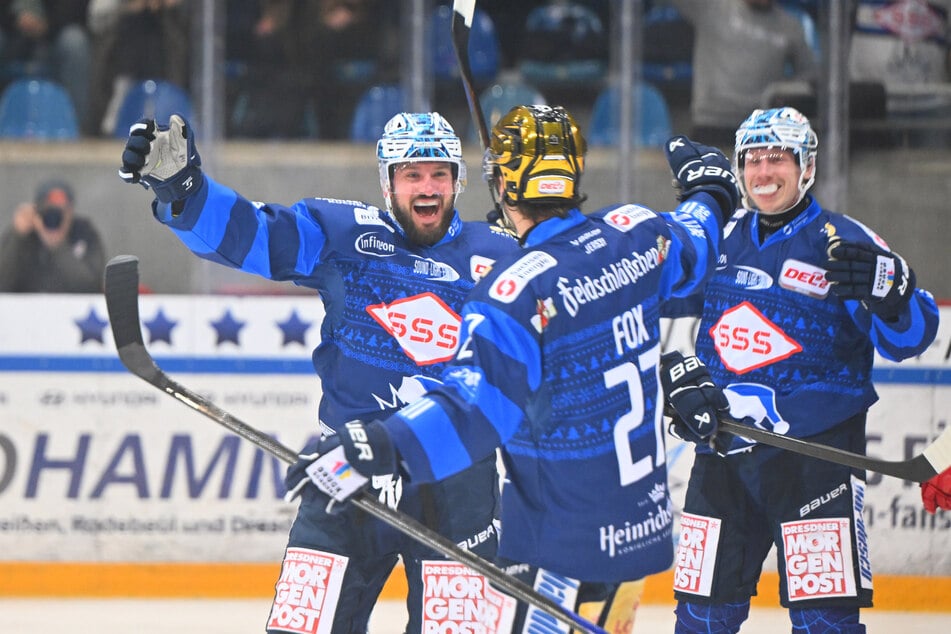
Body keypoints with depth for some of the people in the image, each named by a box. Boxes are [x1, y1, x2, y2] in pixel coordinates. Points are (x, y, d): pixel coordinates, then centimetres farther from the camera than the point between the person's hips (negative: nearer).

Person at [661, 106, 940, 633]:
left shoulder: (842, 243, -5)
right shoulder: (722, 238, 10)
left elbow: (908, 336, -13)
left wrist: (888, 290, -33)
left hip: (815, 452, -5)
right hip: (723, 451, 5)